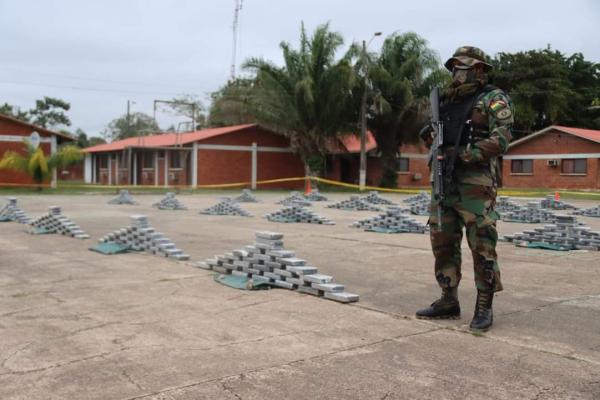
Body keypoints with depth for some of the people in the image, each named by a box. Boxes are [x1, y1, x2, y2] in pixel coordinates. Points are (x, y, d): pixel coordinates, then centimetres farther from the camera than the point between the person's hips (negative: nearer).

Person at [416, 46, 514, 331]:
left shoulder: (494, 100, -2)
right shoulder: (448, 102, 19)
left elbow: (500, 140, -13)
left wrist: (461, 155, -17)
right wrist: (431, 138, 4)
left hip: (475, 185, -7)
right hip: (443, 182, 7)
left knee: (482, 247, -4)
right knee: (442, 243, 9)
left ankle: (484, 307, 5)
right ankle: (448, 301, 19)